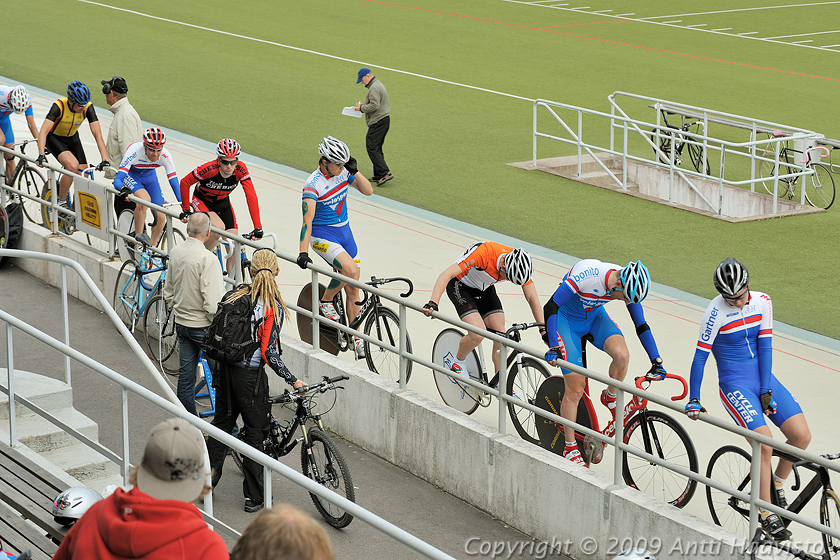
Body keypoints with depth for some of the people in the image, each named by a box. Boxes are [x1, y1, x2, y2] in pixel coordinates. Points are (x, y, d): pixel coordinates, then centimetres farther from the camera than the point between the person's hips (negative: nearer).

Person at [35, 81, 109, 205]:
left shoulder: (88, 107, -24)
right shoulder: (59, 105, -33)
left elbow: (98, 134, -27)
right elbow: (43, 131, -40)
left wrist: (105, 159, -38)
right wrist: (41, 155, -54)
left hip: (72, 138, 4)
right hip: (54, 138, -4)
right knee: (73, 166, -29)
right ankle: (61, 202, -11)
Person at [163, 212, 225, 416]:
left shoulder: (175, 252, 2)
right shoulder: (207, 259, -22)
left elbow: (168, 292, 14)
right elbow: (212, 301, -24)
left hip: (181, 322, 7)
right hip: (203, 325, -7)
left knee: (185, 374, 13)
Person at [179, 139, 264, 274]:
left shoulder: (240, 169, -27)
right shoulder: (209, 169, -34)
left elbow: (251, 196, -28)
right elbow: (185, 183, -20)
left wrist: (258, 227, -34)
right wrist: (186, 210, -14)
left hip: (223, 203, 4)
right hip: (202, 201, -4)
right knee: (218, 227, -32)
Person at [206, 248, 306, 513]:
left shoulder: (234, 294, 0)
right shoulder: (274, 307, -15)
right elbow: (269, 352, -18)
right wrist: (293, 380, -10)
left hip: (225, 369, 5)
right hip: (250, 376, -5)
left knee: (222, 422, 20)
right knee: (255, 432, 6)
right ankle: (254, 497, 12)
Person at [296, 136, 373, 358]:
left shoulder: (343, 172, -3)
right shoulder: (313, 185, -21)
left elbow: (368, 191, -2)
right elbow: (307, 220, -26)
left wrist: (355, 171, -17)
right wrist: (303, 252, -33)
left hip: (344, 232, 6)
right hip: (322, 235, -6)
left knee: (353, 289, 6)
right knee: (350, 270, -29)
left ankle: (356, 338, 15)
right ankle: (326, 302, -3)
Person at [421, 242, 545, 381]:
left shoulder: (519, 264, -22)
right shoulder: (483, 253, -39)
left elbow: (532, 298, -12)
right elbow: (447, 274, -41)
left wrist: (543, 328, -18)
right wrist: (433, 303, -52)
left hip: (485, 289, 5)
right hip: (460, 285, -5)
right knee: (478, 334, -23)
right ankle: (458, 363, 7)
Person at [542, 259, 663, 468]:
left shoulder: (628, 285, -19)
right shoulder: (586, 275, -37)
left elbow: (641, 325, -7)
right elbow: (550, 307, -31)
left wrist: (656, 362, -9)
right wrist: (553, 347, -37)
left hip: (595, 317, 4)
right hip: (566, 319, -4)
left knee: (622, 355, -26)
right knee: (575, 387, -9)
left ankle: (610, 398, 4)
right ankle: (570, 448, 7)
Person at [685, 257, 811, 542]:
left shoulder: (762, 302, -2)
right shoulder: (716, 312, -15)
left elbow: (765, 347, -1)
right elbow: (700, 356, -13)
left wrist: (766, 390, -7)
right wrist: (694, 400, -15)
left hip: (763, 378, 5)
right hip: (735, 385, -5)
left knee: (802, 436, -9)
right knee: (764, 444, -22)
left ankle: (777, 483, 18)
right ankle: (766, 512, -6)